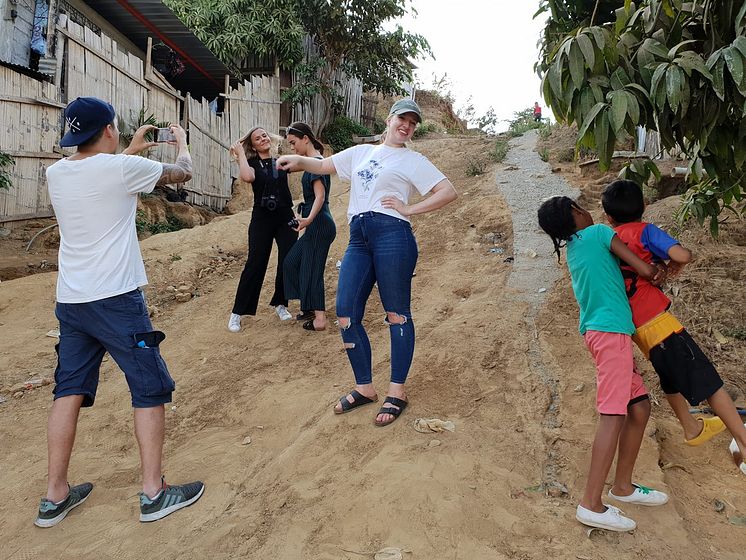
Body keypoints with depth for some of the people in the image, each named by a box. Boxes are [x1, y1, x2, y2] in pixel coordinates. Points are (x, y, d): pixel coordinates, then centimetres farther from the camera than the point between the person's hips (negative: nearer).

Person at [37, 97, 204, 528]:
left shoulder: (56, 173, 7)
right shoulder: (124, 168, -11)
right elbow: (182, 173, 5)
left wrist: (130, 151, 37)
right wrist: (182, 141, 24)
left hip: (70, 302, 7)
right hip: (116, 300, -6)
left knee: (69, 391, 13)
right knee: (151, 388, 5)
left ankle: (56, 496, 21)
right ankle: (154, 493, 11)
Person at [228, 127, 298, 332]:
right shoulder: (252, 163, 4)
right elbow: (247, 177, -18)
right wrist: (240, 153, -7)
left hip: (285, 218, 3)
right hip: (262, 219, -3)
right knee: (255, 265, -4)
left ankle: (279, 304, 21)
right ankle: (237, 312, 4)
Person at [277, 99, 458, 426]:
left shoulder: (413, 160, 10)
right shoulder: (361, 152, 25)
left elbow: (448, 192, 1)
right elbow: (324, 166, 24)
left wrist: (410, 209, -5)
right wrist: (298, 161, 4)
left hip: (392, 234, -5)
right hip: (357, 240, 5)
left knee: (397, 315, -1)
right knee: (346, 314, -2)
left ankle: (397, 392, 8)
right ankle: (364, 388, 12)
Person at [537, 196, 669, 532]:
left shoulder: (572, 251, 19)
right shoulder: (599, 232, -4)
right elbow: (645, 270, -6)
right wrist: (659, 272, 16)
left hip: (599, 332, 9)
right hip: (611, 331, -9)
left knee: (640, 406, 14)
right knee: (614, 414, -11)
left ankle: (622, 486, 22)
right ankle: (591, 504, -13)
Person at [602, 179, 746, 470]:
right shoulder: (643, 230, -6)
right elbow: (682, 254, -19)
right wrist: (677, 262, 1)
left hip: (633, 325, 7)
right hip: (656, 320, -7)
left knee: (671, 372, 28)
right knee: (706, 378, -2)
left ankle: (692, 429, 44)